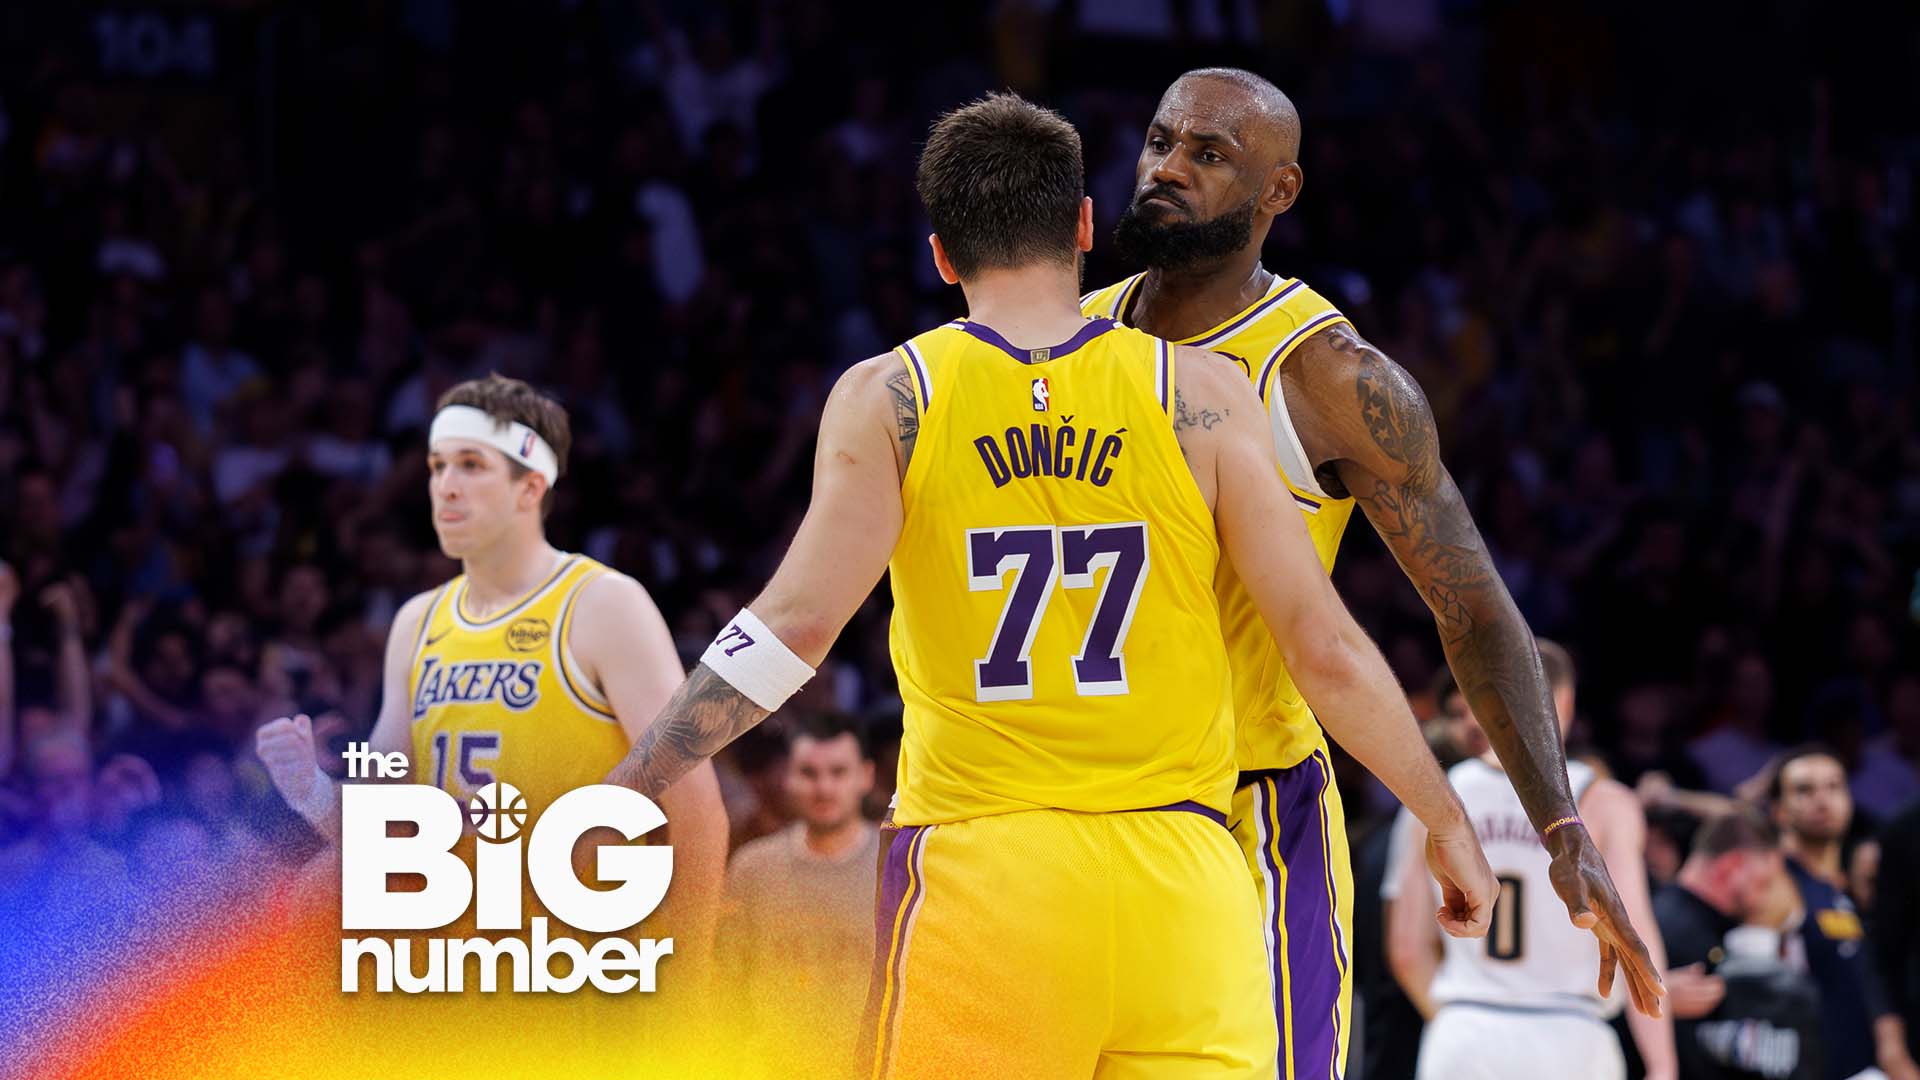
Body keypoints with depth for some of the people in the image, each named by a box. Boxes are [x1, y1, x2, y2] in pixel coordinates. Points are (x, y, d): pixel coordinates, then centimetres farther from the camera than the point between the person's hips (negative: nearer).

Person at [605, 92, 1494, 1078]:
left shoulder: (888, 401, 1)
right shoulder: (1201, 396, 3)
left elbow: (796, 625, -8)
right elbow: (1325, 649, 2)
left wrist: (617, 796, -2)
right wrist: (1446, 822, 14)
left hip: (976, 872, 0)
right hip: (1175, 870, 0)